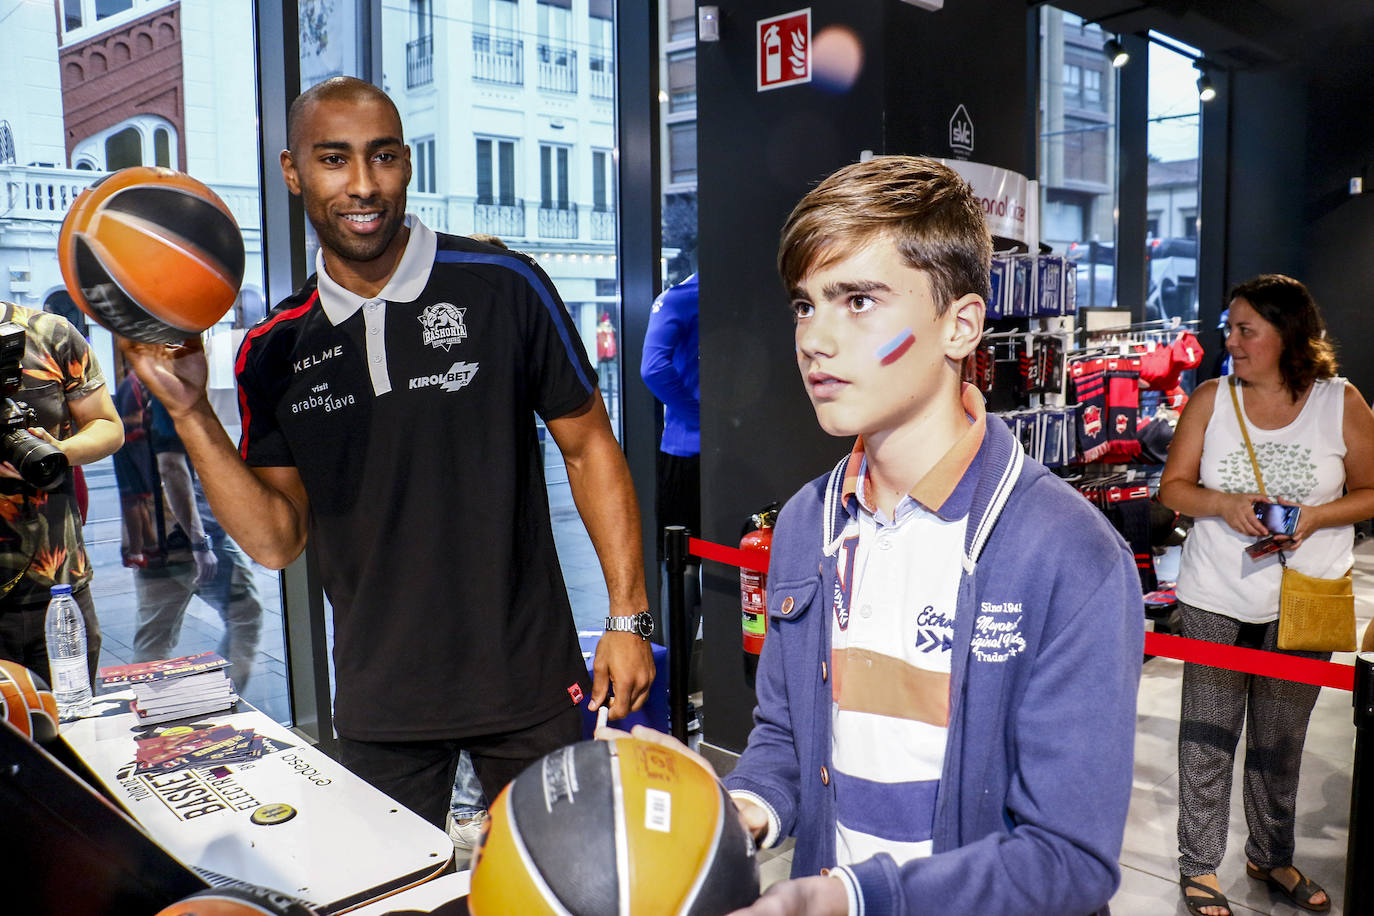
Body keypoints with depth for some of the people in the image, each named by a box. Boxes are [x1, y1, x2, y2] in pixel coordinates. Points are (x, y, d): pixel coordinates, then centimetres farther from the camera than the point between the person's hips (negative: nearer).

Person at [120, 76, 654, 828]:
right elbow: (276, 540, 1)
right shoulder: (274, 353, 2)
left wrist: (628, 617, -6)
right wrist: (190, 412, -11)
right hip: (378, 706, 3)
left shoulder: (504, 288, -8)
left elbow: (588, 445, -2)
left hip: (529, 684, -2)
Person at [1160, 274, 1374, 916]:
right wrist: (1224, 503, -18)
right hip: (1216, 599, 0)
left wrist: (1315, 515, -16)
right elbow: (1173, 487, 1)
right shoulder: (1211, 398, -1)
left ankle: (1270, 856, 35)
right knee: (1207, 738, 3)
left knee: (1280, 742, 15)